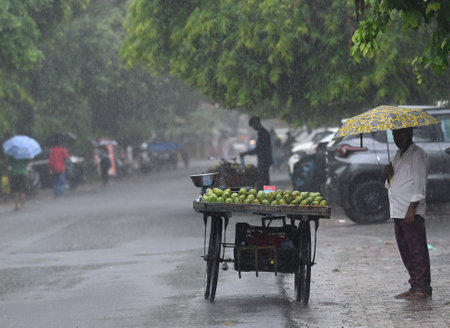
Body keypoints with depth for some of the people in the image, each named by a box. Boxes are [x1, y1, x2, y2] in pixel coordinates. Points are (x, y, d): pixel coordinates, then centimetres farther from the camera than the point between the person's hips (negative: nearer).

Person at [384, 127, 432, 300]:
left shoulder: (417, 155, -7)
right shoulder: (398, 155, 20)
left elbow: (419, 185, -14)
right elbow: (391, 185, 24)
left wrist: (411, 209, -20)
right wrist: (389, 175, 1)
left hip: (412, 213, -9)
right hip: (398, 212, 9)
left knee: (417, 250, -8)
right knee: (405, 251, 9)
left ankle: (423, 287, -5)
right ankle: (415, 286, 14)